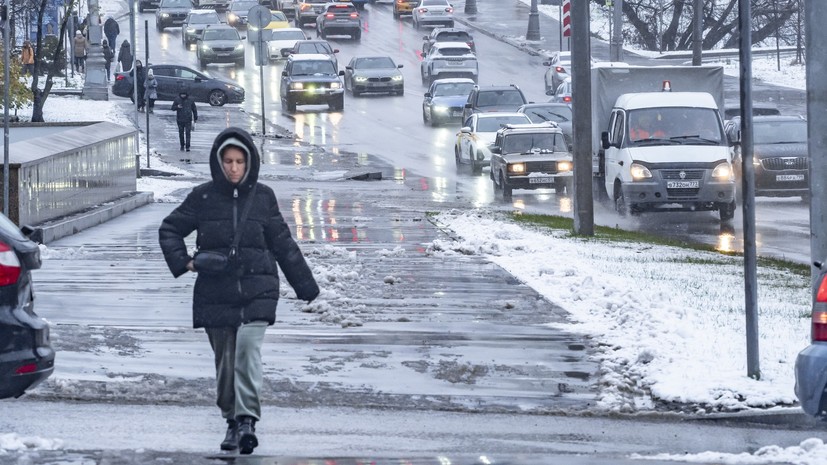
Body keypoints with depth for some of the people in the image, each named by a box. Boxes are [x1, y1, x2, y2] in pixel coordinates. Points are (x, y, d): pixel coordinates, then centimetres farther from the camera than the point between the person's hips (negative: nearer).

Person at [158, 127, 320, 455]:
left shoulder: (262, 197, 5)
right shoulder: (203, 197, 3)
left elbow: (283, 243, 12)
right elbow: (170, 229, 12)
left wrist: (305, 285, 14)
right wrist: (182, 261, -4)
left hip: (257, 290, -1)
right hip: (216, 291, 1)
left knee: (248, 345, -22)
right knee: (225, 360, 5)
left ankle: (248, 419, -24)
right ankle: (233, 422, 20)